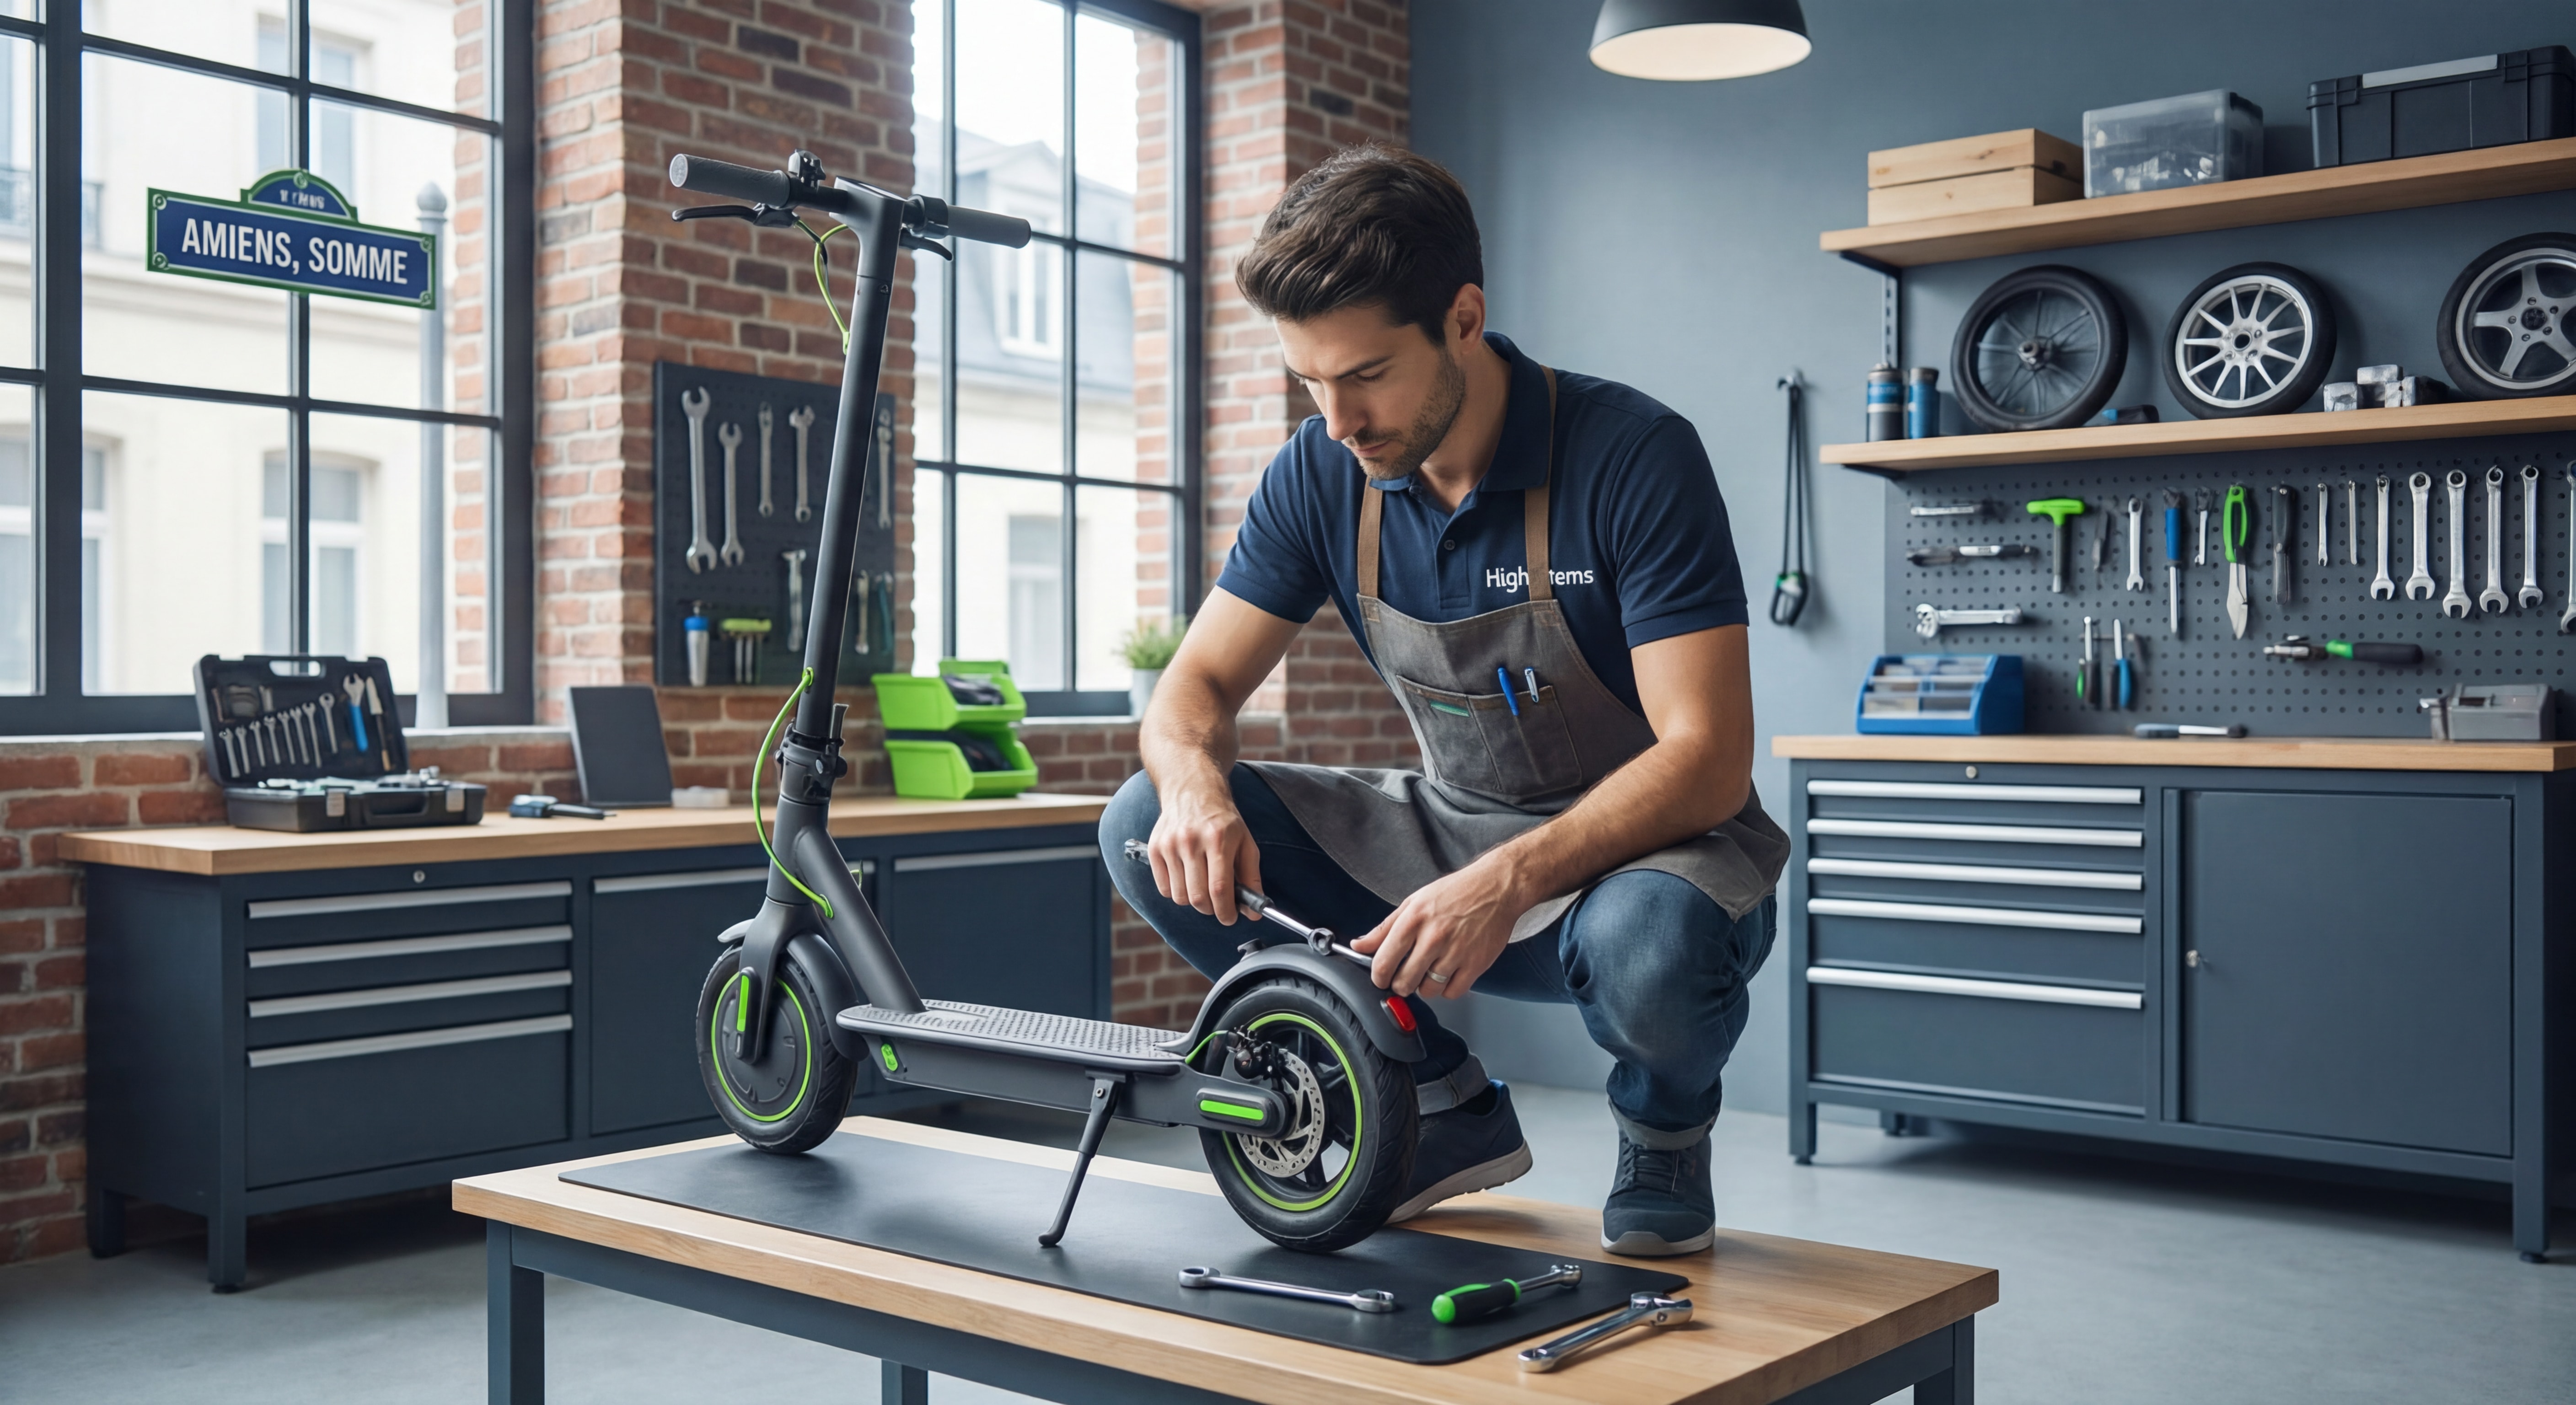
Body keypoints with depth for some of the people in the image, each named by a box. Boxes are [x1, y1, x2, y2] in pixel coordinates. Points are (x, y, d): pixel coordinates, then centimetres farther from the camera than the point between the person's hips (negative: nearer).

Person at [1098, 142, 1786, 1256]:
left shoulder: (1635, 455, -22)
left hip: (1646, 844, -5)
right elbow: (1197, 683, -1)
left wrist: (1510, 880, -41)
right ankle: (1448, 1113, 3)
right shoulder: (1323, 473, -6)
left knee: (1648, 944, -41)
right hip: (1453, 833, 5)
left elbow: (1707, 759, -27)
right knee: (1146, 832, -11)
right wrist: (1195, 785, -26)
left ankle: (1665, 1129, 0)